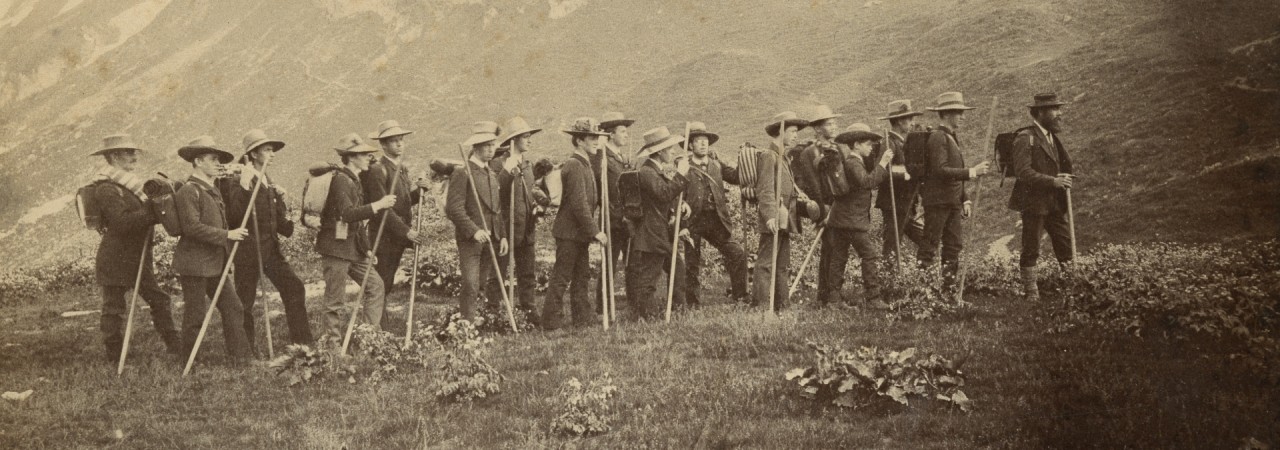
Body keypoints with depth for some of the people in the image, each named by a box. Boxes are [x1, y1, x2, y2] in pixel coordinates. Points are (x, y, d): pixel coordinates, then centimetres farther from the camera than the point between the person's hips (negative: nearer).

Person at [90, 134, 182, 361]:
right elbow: (122, 222, -26)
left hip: (138, 257, 9)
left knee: (159, 300, 7)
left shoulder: (128, 184, 15)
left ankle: (175, 347, 12)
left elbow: (139, 215, 18)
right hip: (116, 260, -9)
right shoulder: (106, 188, -15)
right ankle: (115, 358, 9)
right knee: (113, 307, 1)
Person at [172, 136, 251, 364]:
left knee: (233, 307, 4)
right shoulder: (188, 191, -13)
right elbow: (192, 227, -23)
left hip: (216, 264, 9)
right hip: (195, 264, -9)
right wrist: (227, 234, -22)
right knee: (195, 315, 0)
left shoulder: (213, 190, 17)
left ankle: (240, 356, 7)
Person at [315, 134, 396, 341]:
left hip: (353, 248, 10)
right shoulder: (340, 180, -16)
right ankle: (333, 342, 5)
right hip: (336, 247, -10)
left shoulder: (354, 180, 15)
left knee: (374, 285, 9)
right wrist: (378, 205, -28)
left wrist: (367, 248, 15)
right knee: (336, 300, -3)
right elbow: (347, 214, -30)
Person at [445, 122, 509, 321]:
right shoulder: (462, 172, -8)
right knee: (470, 286, -10)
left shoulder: (492, 174, 18)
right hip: (469, 239, -7)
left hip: (490, 238, 7)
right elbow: (454, 208, -15)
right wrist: (474, 231, -22)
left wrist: (502, 235, 11)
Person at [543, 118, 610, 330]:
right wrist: (595, 231, -21)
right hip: (570, 232, -10)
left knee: (582, 276, 14)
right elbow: (579, 204, -23)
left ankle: (584, 318, 20)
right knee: (561, 278, -3)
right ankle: (551, 322, 2)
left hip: (579, 233, 10)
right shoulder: (574, 166, -18)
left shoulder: (584, 165, 15)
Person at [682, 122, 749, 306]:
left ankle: (738, 295, 9)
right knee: (692, 262, 4)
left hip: (716, 220, 4)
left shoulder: (716, 164, 11)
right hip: (693, 221, -4)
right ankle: (692, 302, 17)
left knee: (737, 254, -2)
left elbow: (735, 177, 4)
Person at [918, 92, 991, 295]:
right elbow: (940, 170, -24)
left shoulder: (953, 138, 18)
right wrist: (972, 172, -22)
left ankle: (949, 290, 13)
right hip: (937, 201, -9)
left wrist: (965, 200, 15)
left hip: (953, 203, 9)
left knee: (955, 246, 8)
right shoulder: (938, 137, -13)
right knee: (929, 248, -7)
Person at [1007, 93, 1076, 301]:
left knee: (1066, 247, 4)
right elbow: (1023, 171, -20)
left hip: (1055, 203, 7)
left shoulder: (1054, 137, 15)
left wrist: (1064, 177, 5)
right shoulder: (1025, 138, -11)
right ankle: (1030, 291, 9)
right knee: (1031, 250, 1)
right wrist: (1053, 181, -24)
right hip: (1034, 202, -7)